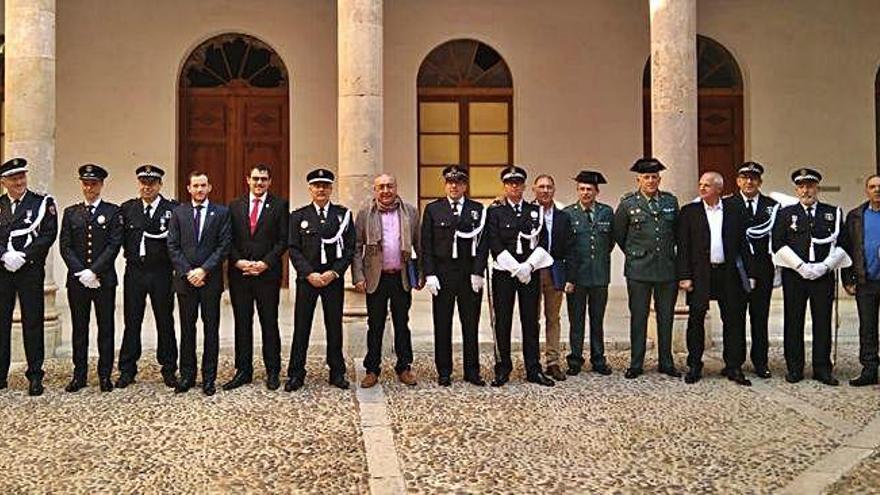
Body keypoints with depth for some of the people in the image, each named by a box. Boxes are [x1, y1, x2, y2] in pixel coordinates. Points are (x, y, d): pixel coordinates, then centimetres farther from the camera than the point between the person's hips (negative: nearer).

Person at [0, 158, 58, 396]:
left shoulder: (43, 203, 3)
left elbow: (48, 235, -6)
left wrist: (23, 256, -14)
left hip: (31, 270, -3)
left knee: (32, 323, 1)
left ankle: (35, 376, 7)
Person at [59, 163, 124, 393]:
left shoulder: (113, 212, 3)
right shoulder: (71, 212, 11)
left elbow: (114, 245, -6)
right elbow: (65, 246, 4)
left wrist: (94, 271, -13)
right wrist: (81, 272, -9)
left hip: (104, 279, -2)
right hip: (77, 279, 2)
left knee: (106, 328, 2)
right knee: (79, 329, 7)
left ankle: (105, 375, 9)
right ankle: (79, 375, 14)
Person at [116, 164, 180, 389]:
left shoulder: (172, 208, -2)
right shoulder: (127, 209, 7)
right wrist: (131, 254, -4)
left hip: (161, 272, -2)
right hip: (134, 272, 2)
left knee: (165, 321, 7)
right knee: (132, 321, 6)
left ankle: (169, 369, 17)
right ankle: (127, 370, 15)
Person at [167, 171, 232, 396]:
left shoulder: (221, 212, 2)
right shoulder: (179, 212, 7)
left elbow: (224, 246, -4)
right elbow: (173, 246, 2)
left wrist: (203, 270, -12)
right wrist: (187, 272, -8)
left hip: (211, 278, -1)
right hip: (185, 279, 2)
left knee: (211, 328, 4)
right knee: (187, 328, 8)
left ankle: (209, 377, 11)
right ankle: (187, 375, 17)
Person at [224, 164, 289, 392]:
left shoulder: (280, 205, 2)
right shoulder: (234, 206, 11)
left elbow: (283, 239, -3)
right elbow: (228, 240, 8)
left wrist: (265, 263, -12)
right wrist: (238, 262, -8)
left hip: (268, 273, -2)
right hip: (239, 273, 3)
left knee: (269, 323, 3)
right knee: (242, 323, 7)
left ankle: (273, 372, 12)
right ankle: (243, 371, 15)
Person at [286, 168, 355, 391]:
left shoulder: (344, 214, 5)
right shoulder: (298, 216, 5)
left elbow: (350, 248, 2)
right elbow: (294, 249, 1)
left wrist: (334, 272, -10)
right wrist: (310, 274, -11)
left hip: (334, 278, 0)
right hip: (306, 279, 0)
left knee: (334, 326, 6)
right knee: (301, 327, 1)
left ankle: (337, 373, 16)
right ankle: (296, 374, 9)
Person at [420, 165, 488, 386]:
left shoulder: (478, 210, 6)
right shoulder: (433, 209, 6)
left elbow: (483, 244, 2)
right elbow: (426, 245, 2)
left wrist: (478, 273, -7)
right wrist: (429, 274, -7)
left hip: (470, 275, 0)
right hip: (442, 274, 0)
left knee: (471, 325, 6)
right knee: (442, 325, 5)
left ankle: (472, 372, 16)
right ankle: (444, 372, 14)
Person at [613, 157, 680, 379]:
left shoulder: (671, 201, 7)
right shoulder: (628, 204, -1)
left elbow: (677, 230, 19)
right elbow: (618, 234, 9)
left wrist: (669, 251, 15)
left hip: (667, 268, 3)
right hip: (638, 269, -2)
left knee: (666, 317, 9)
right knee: (638, 317, 2)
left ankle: (666, 363, 19)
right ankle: (636, 364, 10)